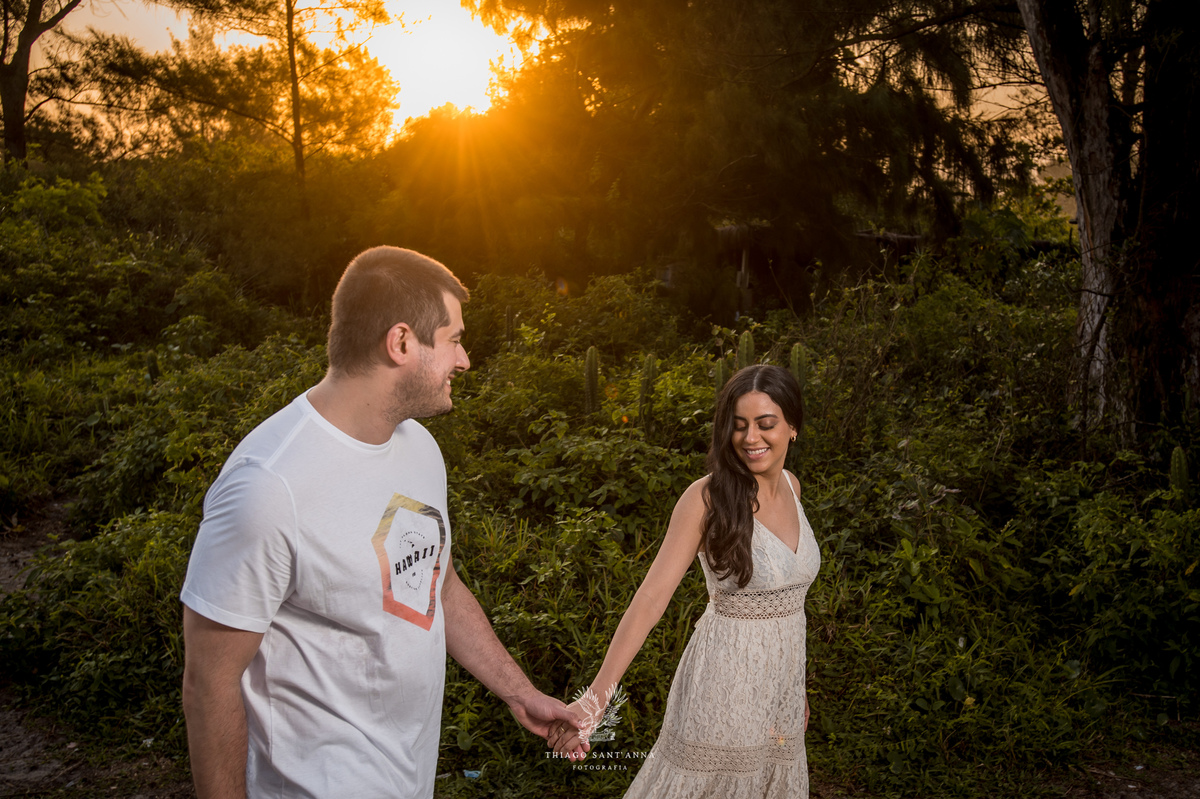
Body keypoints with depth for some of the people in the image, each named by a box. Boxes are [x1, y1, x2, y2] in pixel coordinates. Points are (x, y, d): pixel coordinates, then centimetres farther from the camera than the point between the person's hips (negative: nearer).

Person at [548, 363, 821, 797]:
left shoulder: (790, 486, 2)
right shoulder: (707, 497, -17)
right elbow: (652, 596, -24)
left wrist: (796, 684, 16)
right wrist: (596, 697, -31)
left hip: (782, 676, 6)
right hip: (725, 676, -6)